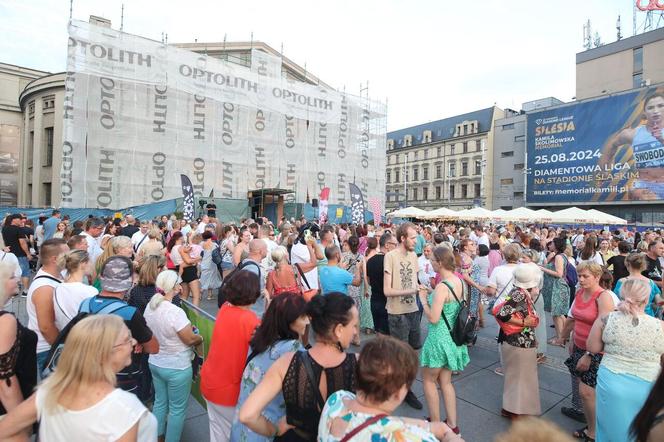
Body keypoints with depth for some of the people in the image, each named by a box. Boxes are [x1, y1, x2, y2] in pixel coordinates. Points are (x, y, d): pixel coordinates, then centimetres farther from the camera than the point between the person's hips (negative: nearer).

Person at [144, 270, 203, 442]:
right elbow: (190, 339, -22)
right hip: (176, 368, -8)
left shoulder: (150, 306, -6)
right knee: (177, 409, 13)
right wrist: (200, 338, -1)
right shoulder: (176, 312, -31)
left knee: (160, 401, 26)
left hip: (155, 363, 8)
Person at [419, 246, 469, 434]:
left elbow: (433, 318, -26)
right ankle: (452, 425, 28)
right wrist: (431, 293, 9)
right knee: (446, 381, 20)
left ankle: (436, 423, 25)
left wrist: (423, 299, -13)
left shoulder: (442, 286, -26)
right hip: (453, 336, 8)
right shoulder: (459, 281, 0)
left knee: (428, 380, 14)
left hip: (440, 338, -8)